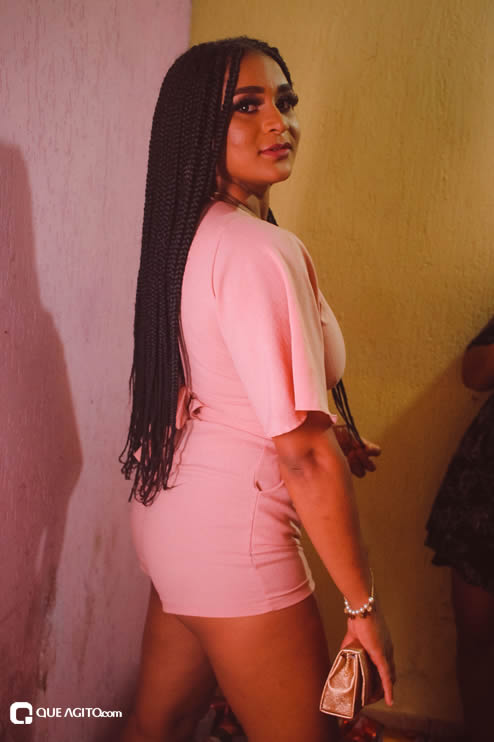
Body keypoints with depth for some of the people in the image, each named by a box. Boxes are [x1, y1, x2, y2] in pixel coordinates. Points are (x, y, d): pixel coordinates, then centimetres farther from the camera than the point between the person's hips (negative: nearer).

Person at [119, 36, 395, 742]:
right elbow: (303, 453, -23)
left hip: (172, 513, 9)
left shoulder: (187, 236, 7)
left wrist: (324, 434, 20)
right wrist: (364, 604, -15)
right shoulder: (260, 250, -22)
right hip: (234, 532, -9)